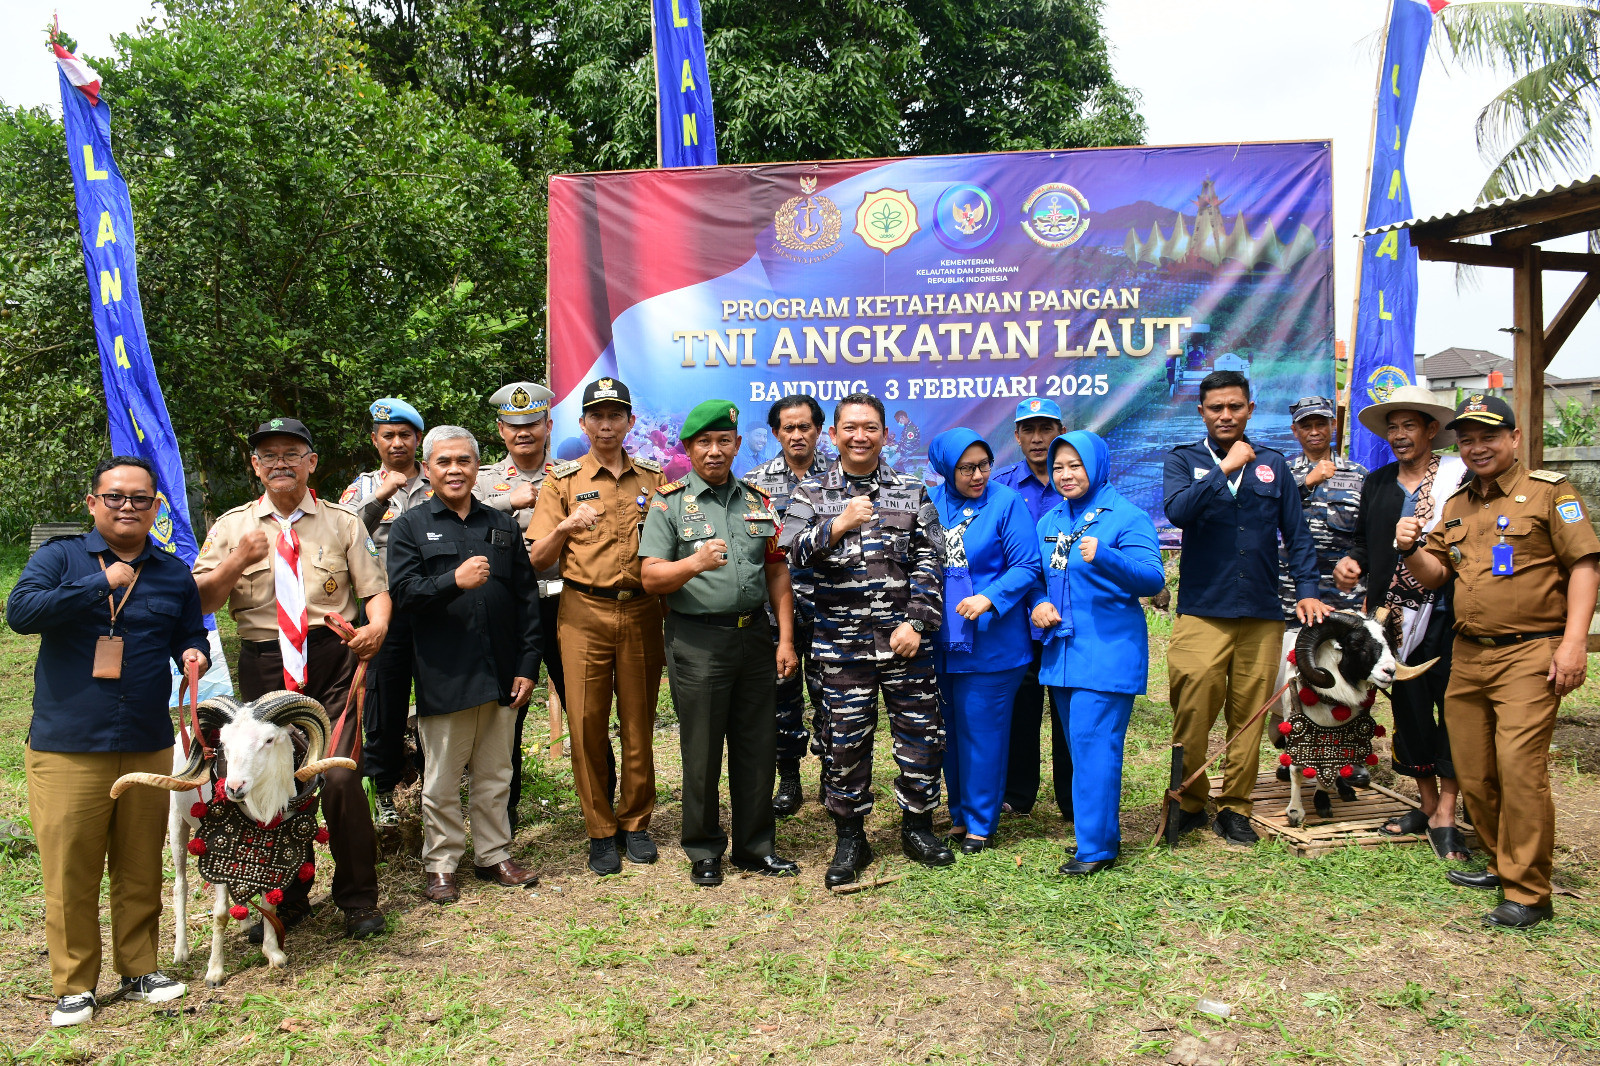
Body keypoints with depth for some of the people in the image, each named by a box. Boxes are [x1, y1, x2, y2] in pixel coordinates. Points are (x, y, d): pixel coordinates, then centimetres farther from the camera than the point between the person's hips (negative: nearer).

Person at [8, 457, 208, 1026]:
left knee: (140, 869, 10)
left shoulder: (174, 574, 11)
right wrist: (102, 584, -16)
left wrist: (195, 653, -2)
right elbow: (20, 612, -15)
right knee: (70, 873, 3)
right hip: (66, 748, -3)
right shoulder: (60, 557, 2)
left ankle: (139, 971, 25)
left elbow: (190, 637, 21)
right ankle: (74, 986, 18)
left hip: (148, 747, 3)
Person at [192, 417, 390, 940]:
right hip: (264, 666, 2)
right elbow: (200, 601, 5)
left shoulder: (342, 521, 9)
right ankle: (288, 899, 28)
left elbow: (375, 589, 4)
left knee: (340, 777, -10)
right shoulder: (232, 526, 11)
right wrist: (238, 561, -11)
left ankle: (358, 898, 8)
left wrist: (377, 625, -17)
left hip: (332, 661, -2)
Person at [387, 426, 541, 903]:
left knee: (495, 774, 12)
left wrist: (528, 665, 4)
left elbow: (527, 598, 10)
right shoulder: (410, 527, 4)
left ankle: (493, 855, 26)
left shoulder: (503, 525, 12)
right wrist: (454, 581, -23)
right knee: (442, 780, 6)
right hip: (443, 677, -3)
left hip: (500, 675, 3)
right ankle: (440, 864, 20)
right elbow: (402, 594, -8)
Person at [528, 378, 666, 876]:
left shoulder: (653, 478, 12)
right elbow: (538, 558, 1)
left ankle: (635, 821, 21)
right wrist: (566, 526, -16)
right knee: (587, 720, -1)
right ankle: (600, 831, 12)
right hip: (584, 611, -1)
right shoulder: (563, 480, 6)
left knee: (639, 719, 5)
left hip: (642, 610, 2)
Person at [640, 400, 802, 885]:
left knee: (758, 747, 10)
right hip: (698, 642, -4)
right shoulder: (669, 502, 0)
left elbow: (777, 573, 13)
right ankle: (704, 851, 21)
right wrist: (694, 563, -27)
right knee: (702, 752, 5)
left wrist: (785, 639, 6)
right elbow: (651, 577, -7)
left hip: (754, 636, 4)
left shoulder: (759, 501, 12)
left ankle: (756, 846, 25)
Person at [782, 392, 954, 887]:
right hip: (842, 641, 0)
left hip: (905, 637, 1)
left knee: (921, 733, 6)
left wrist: (916, 624, -7)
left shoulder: (912, 493, 7)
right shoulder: (811, 493, 5)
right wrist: (837, 526, -21)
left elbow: (929, 564, 3)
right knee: (845, 739, 6)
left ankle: (918, 827, 26)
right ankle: (850, 837, 22)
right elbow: (788, 554, -7)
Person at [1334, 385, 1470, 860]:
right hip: (1398, 617, 5)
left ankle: (1445, 818, 5)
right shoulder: (1377, 484, 13)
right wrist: (1351, 561, -1)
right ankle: (1427, 806, 25)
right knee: (1409, 706, 11)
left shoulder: (1461, 478, -3)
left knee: (1452, 708, -2)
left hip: (1449, 615, -5)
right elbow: (1365, 540, 20)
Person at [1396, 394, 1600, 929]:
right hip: (1467, 656, 6)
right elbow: (1434, 575, 18)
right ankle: (1501, 863, 28)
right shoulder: (1456, 506, 17)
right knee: (1472, 772, 10)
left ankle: (1527, 893, -3)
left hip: (1529, 653, -6)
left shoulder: (1549, 491, -1)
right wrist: (1410, 549, -4)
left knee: (1520, 765, -13)